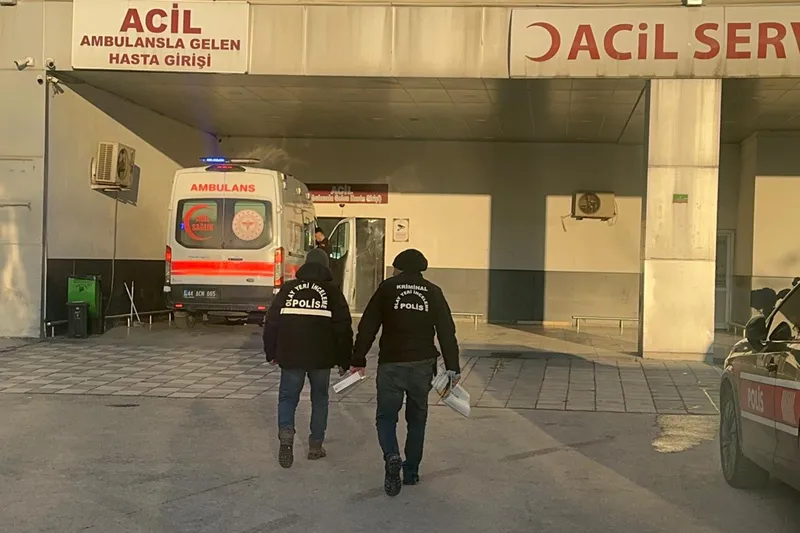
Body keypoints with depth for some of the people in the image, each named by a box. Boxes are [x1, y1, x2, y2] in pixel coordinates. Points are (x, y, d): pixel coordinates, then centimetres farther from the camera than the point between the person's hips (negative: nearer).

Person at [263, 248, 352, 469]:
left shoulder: (288, 289, 6)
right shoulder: (333, 292, 2)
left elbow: (271, 323, 7)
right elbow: (344, 329, 0)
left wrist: (271, 353, 17)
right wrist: (344, 360, 8)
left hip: (290, 357, 1)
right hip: (321, 358, 0)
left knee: (287, 397, 11)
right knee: (319, 399, 15)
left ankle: (286, 434, -14)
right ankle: (316, 445, 18)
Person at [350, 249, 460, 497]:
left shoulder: (387, 288, 1)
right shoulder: (433, 292, 6)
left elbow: (367, 327, -2)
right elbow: (447, 332, 2)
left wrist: (358, 360, 4)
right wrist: (452, 367, 4)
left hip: (391, 364, -2)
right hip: (423, 365, 2)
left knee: (386, 416, 7)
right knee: (417, 419, 16)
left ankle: (392, 457, -19)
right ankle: (411, 472, 19)